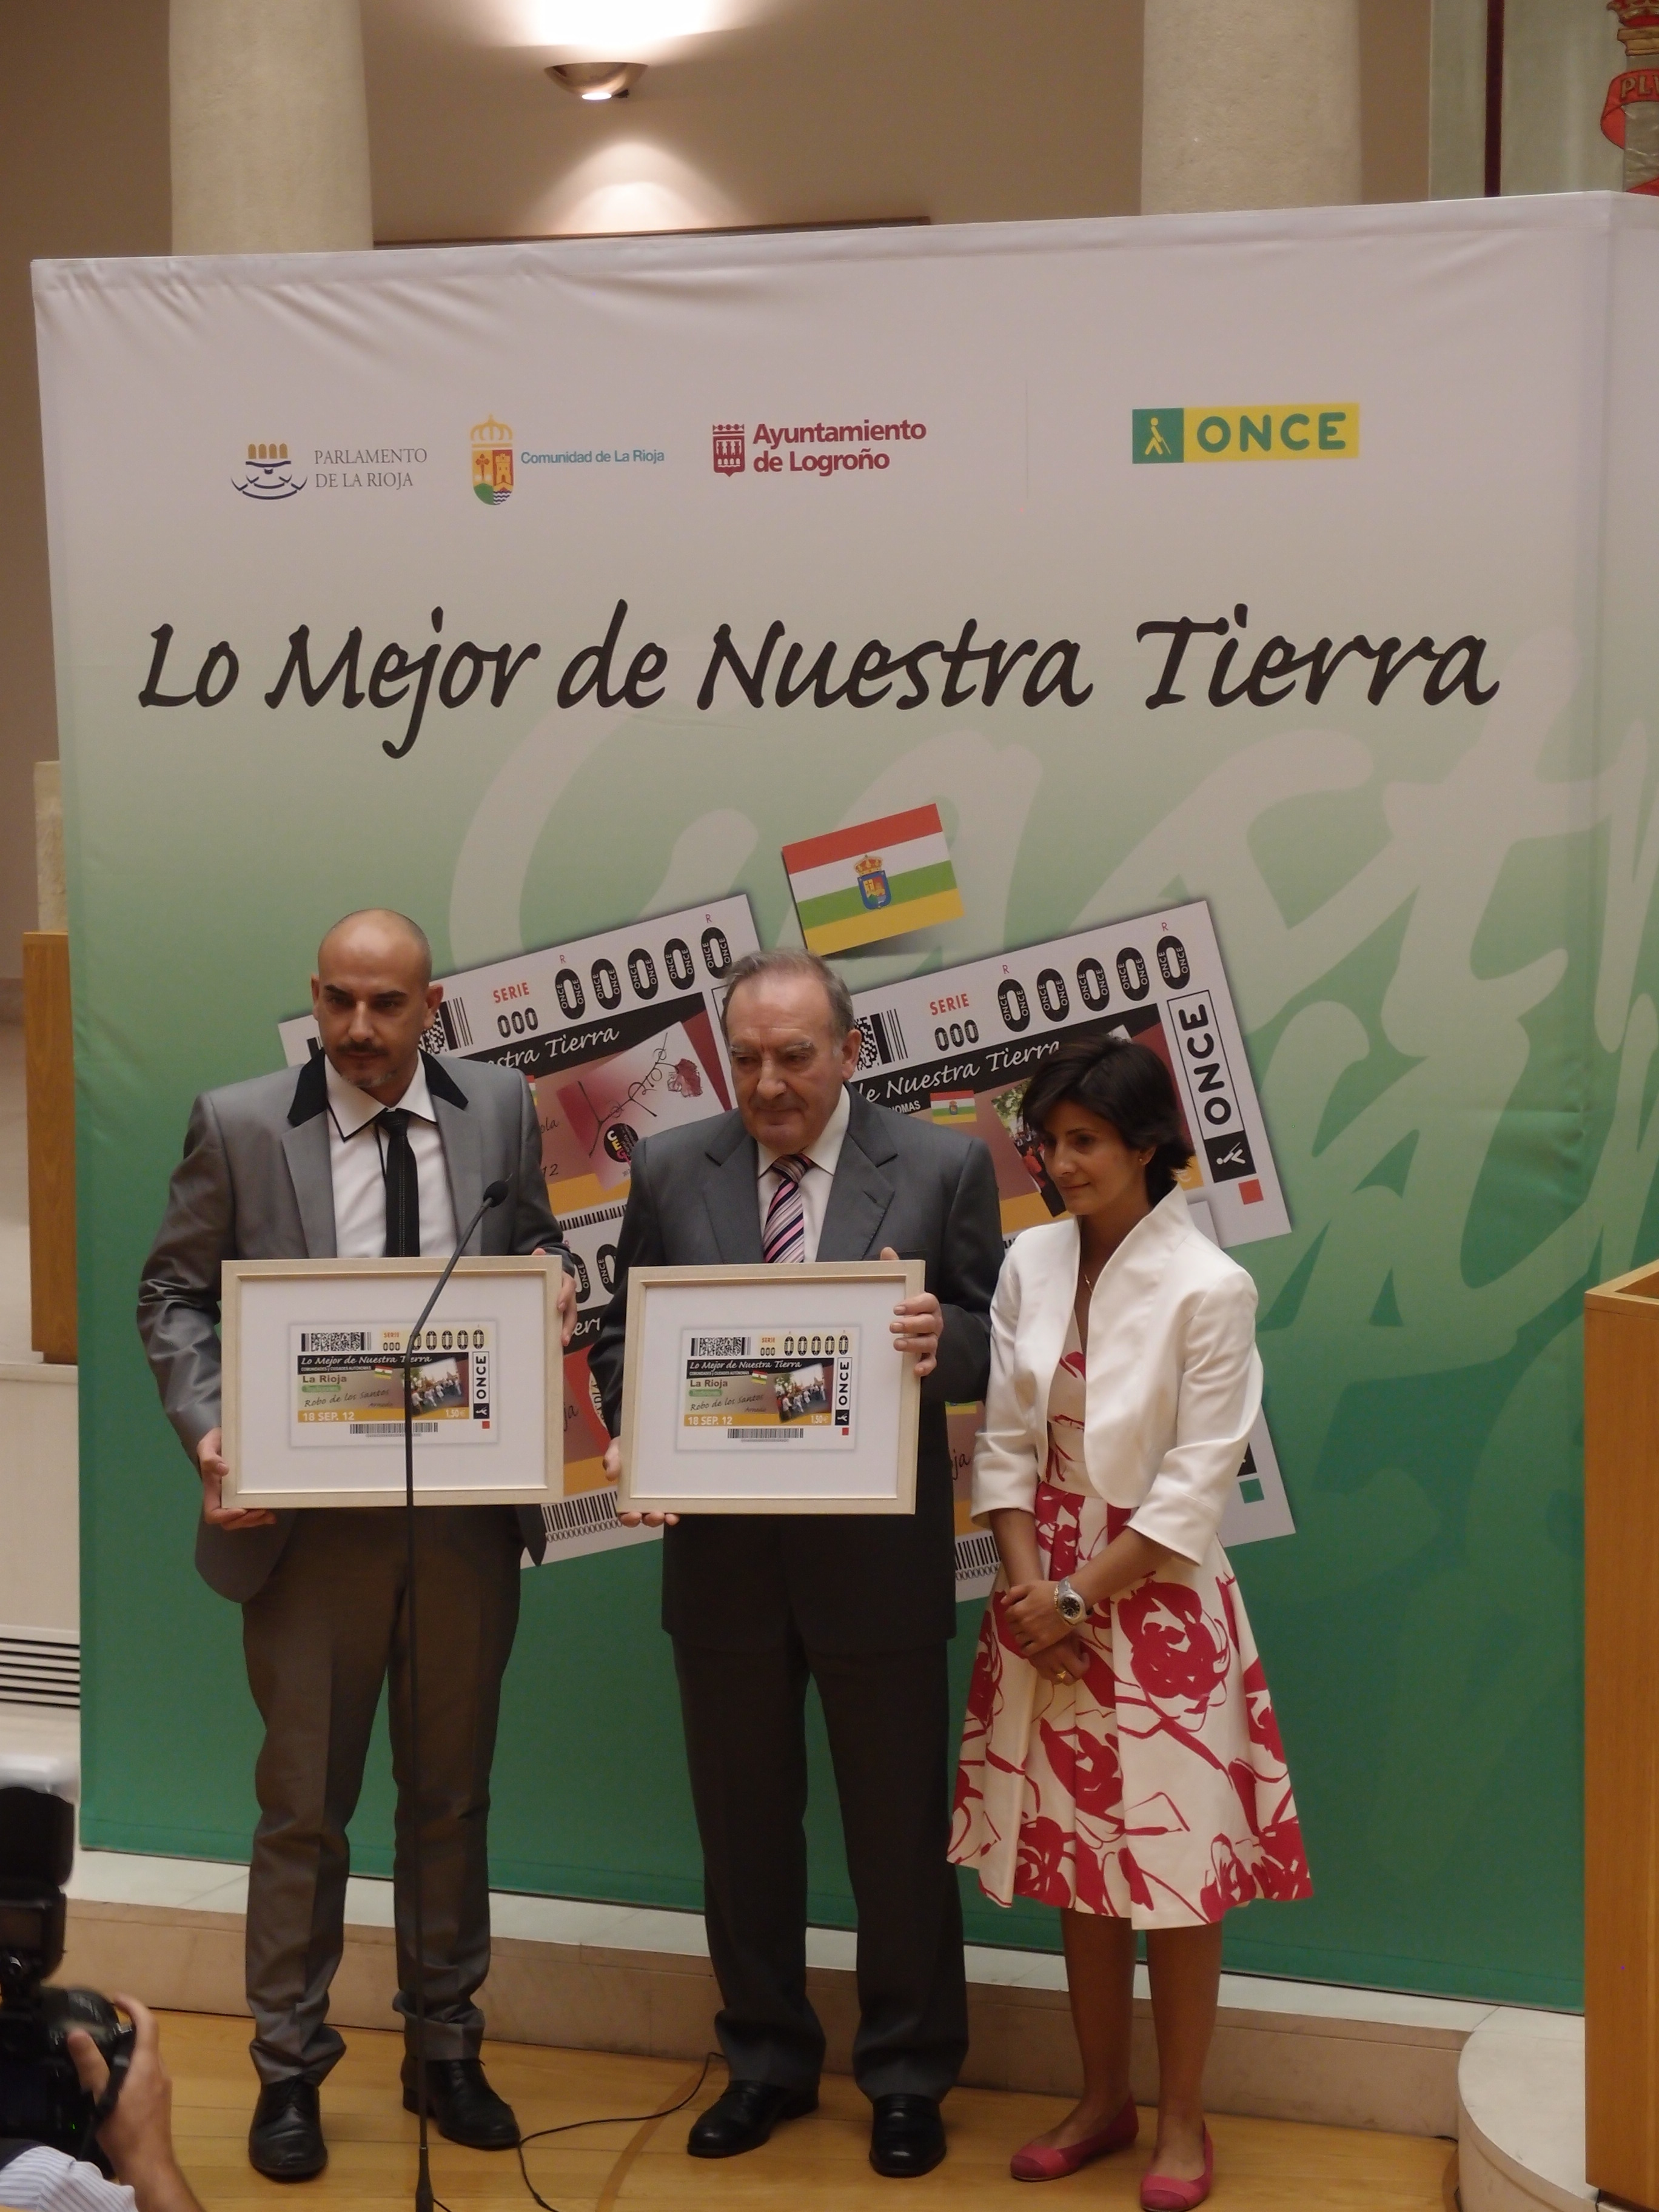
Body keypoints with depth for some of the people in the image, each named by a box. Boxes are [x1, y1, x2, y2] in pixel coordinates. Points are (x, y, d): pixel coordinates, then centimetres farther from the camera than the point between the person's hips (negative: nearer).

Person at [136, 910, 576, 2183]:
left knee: (453, 1797, 14)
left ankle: (447, 2052, 29)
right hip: (312, 1516, -2)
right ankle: (290, 2069, 21)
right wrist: (210, 1430, -15)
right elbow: (175, 1292, 0)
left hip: (469, 1510, 2)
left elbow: (542, 1254, 13)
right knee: (304, 1805, 7)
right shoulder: (241, 1126, -4)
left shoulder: (501, 1110, 2)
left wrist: (551, 1289, -11)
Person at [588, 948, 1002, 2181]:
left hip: (878, 1557, -2)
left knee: (899, 1830, 9)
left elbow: (993, 1346, -4)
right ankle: (767, 2062, 31)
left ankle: (907, 2077, 25)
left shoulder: (943, 1169, -5)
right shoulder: (671, 1170, 3)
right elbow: (625, 1335, 8)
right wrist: (634, 1428, -12)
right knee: (743, 1824, 15)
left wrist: (942, 1341, -26)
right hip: (722, 1554, 3)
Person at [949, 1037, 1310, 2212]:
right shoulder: (1031, 1262, 1)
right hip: (1049, 1596, 5)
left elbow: (1197, 1485, -13)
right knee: (1076, 1856, 12)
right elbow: (1006, 1440, 2)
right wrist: (1030, 1588, -9)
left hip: (1157, 1599, -5)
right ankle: (1103, 2101, 27)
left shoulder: (1209, 1288, -14)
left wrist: (1082, 1599, -13)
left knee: (1172, 1867, 2)